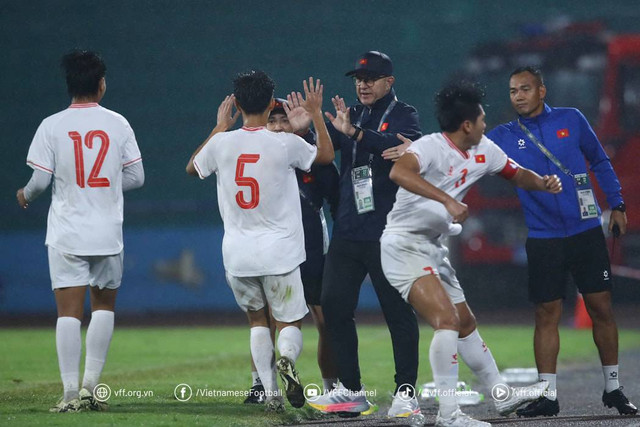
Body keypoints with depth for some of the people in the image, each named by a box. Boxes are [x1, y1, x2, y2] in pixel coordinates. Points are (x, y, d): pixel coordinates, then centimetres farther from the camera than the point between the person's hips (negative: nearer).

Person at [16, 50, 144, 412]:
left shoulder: (52, 126, -4)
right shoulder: (118, 124, 0)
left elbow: (41, 179, -7)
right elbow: (136, 177, 2)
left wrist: (25, 196, 16)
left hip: (66, 234, -1)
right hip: (108, 233, 1)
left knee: (69, 311, -1)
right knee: (104, 305, 14)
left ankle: (71, 393, -6)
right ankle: (90, 386, 7)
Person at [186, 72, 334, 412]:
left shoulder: (221, 143, -3)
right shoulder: (286, 144, -8)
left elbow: (192, 168, 20)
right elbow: (326, 155, 13)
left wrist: (220, 128, 27)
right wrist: (316, 113, 23)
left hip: (237, 255, 2)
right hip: (279, 252, -2)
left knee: (256, 318, 21)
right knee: (290, 323, 9)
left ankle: (270, 393, 8)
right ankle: (287, 358, -26)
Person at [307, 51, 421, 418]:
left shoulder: (404, 115, 0)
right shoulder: (349, 116, 16)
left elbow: (406, 146, -21)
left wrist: (355, 133, -32)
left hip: (388, 233, -6)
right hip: (347, 232, 6)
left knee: (398, 311, -6)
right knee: (334, 306, 5)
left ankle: (406, 392, -3)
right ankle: (351, 390, 13)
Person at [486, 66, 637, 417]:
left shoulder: (571, 120, 2)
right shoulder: (504, 137, 2)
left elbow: (600, 161, 12)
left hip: (586, 232, 0)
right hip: (543, 239, 0)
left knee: (601, 309, 2)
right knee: (547, 315, -2)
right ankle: (547, 396, 3)